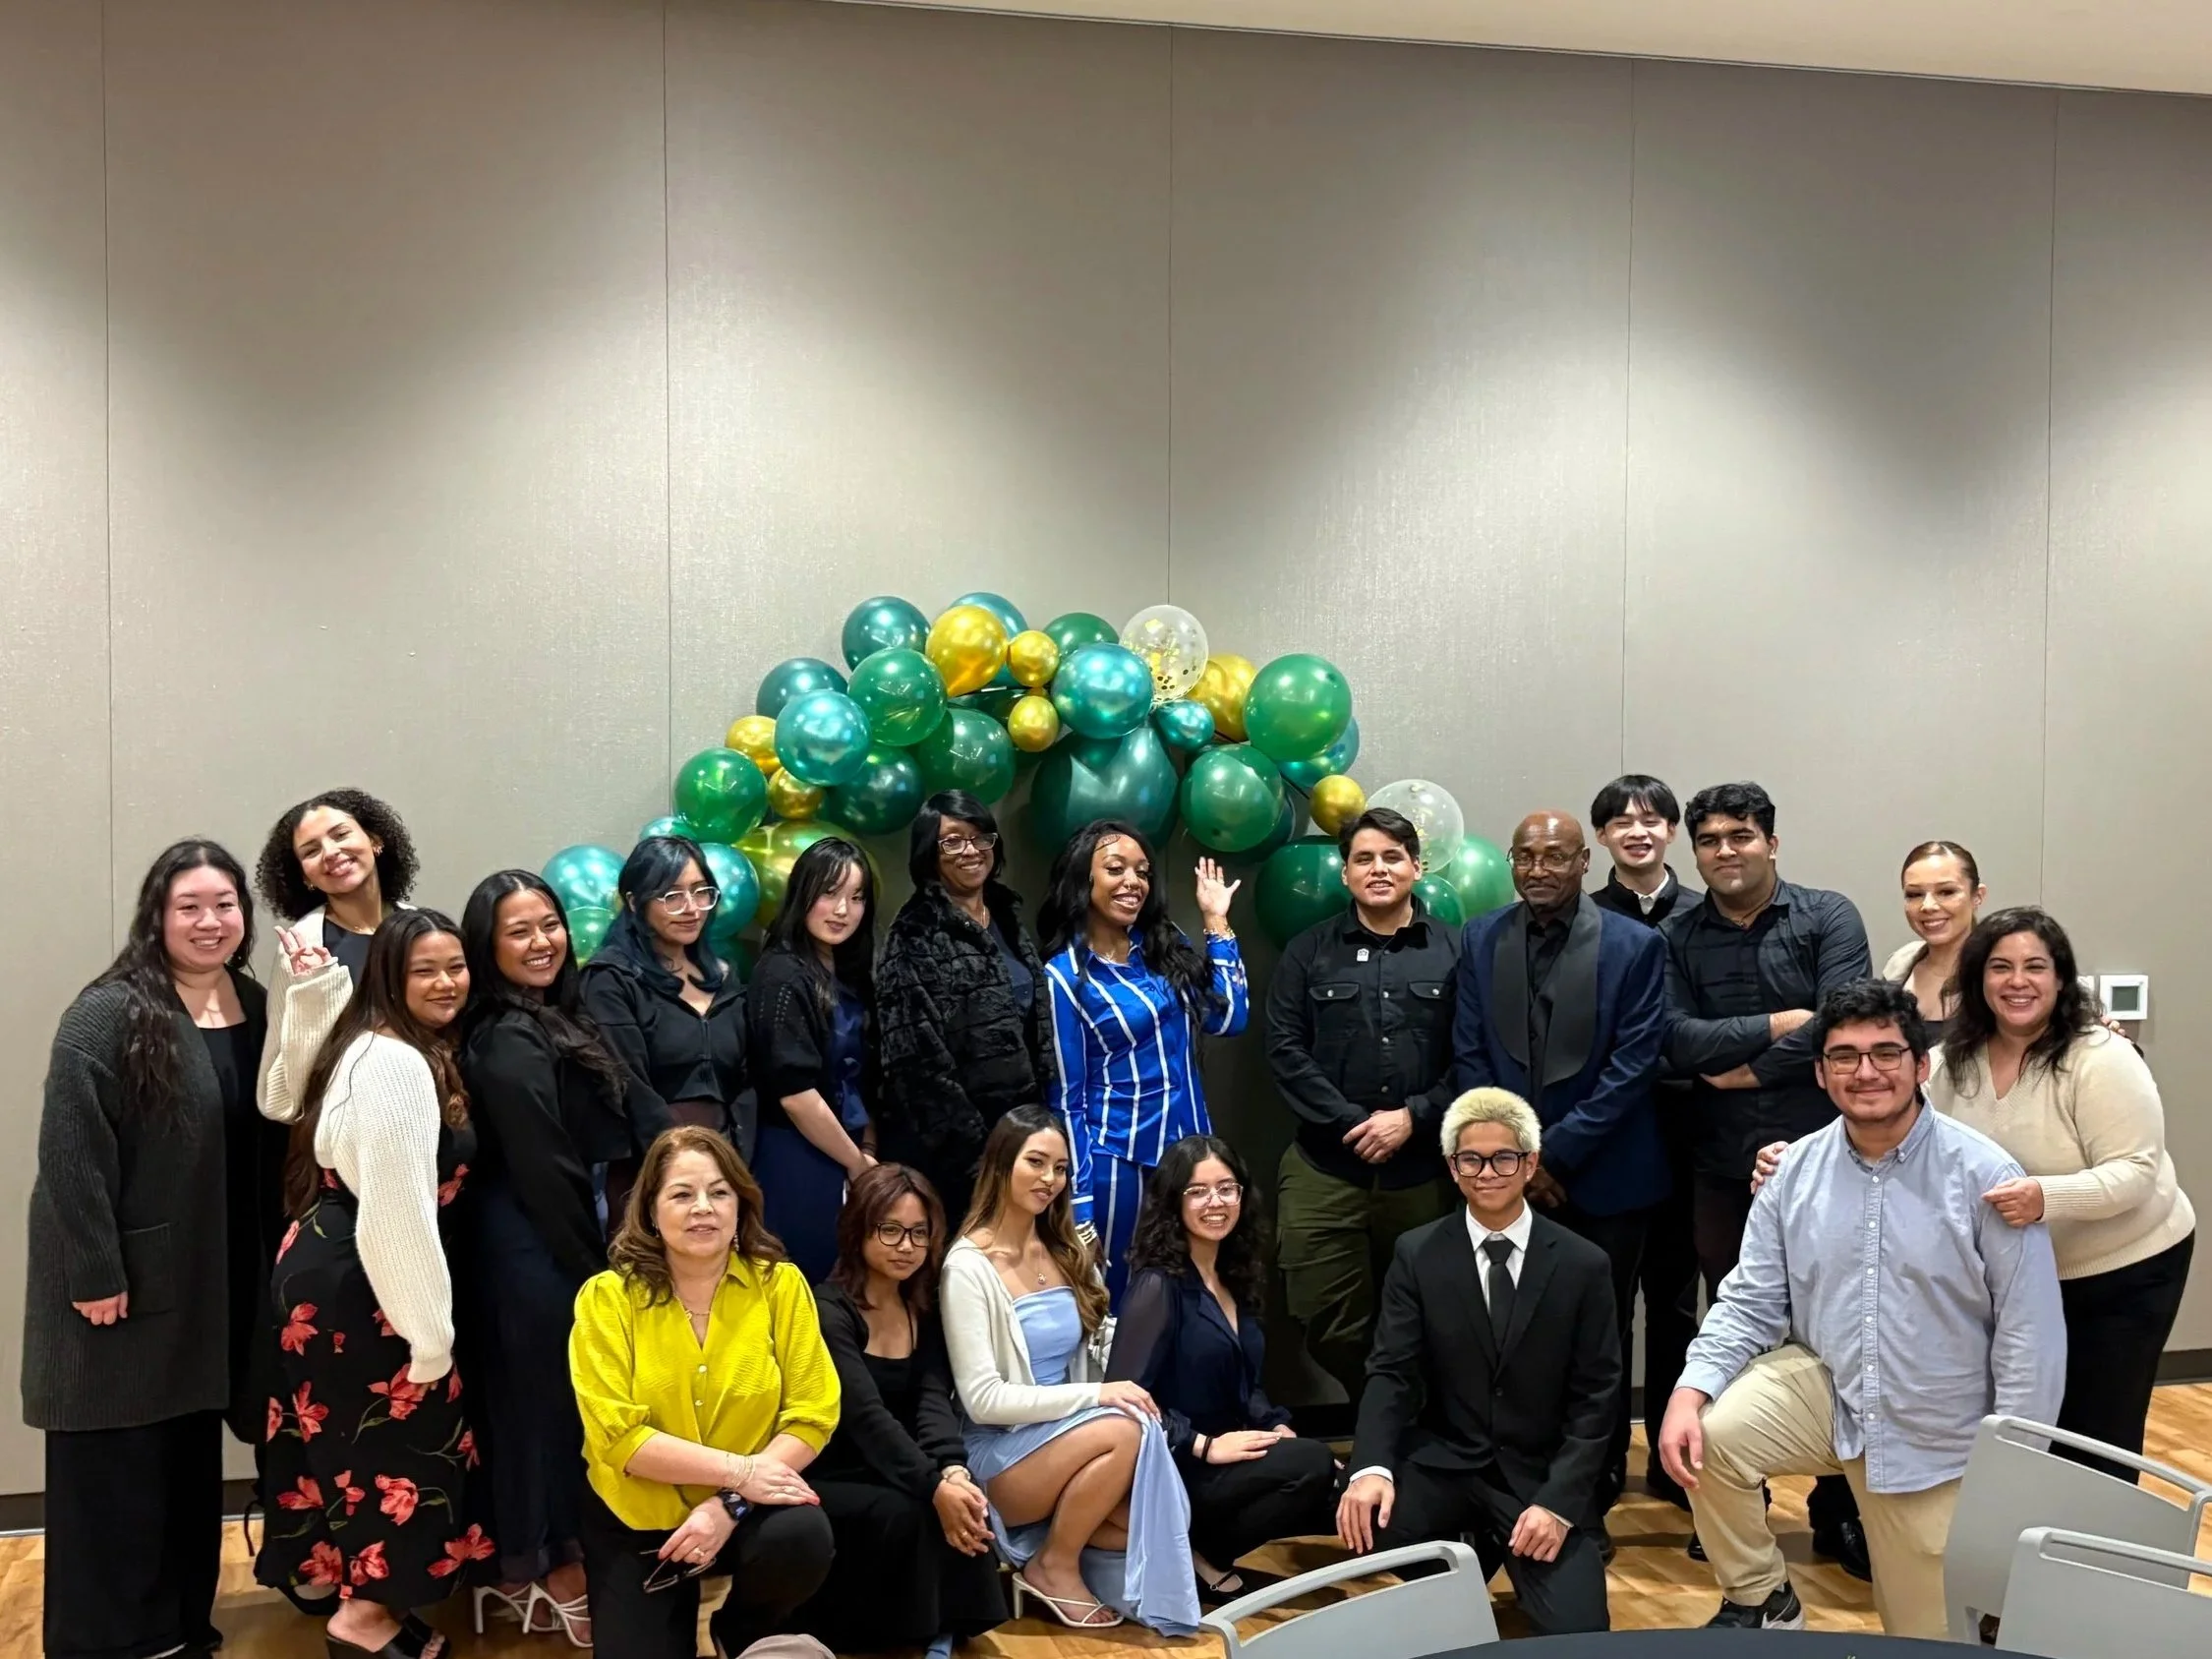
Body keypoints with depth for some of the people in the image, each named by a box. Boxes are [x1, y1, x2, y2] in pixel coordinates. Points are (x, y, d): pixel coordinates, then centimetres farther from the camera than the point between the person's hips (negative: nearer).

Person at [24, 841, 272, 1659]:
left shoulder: (252, 1006, 7)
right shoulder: (109, 1014, -14)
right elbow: (71, 1148, -18)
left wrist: (266, 1257, 8)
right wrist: (93, 1272, -20)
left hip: (214, 1279, 7)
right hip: (125, 1277, -7)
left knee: (192, 1454, 16)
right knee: (115, 1465, 3)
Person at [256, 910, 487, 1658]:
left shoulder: (380, 1046, 11)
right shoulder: (396, 1064, -23)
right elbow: (399, 1209, -25)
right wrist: (430, 1327, -20)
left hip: (337, 1267, 10)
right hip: (360, 1278, -10)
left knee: (363, 1433, 17)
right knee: (402, 1435, 1)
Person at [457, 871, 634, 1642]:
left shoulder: (555, 1018, 9)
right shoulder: (510, 1045, -20)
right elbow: (542, 1170, -20)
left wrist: (597, 1253, 11)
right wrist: (592, 1264, -12)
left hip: (549, 1244, 9)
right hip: (536, 1248, -9)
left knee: (537, 1398, 16)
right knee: (547, 1398, 3)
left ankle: (527, 1563, 28)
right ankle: (547, 1568, 17)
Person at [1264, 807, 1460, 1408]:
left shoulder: (1452, 950, 6)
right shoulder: (1309, 951, 7)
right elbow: (1284, 1049, 0)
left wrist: (1413, 1117, -11)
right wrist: (1350, 1123, -10)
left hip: (1421, 1168, 0)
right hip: (1326, 1167, 0)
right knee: (1331, 1325, 1)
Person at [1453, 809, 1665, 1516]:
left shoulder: (1635, 947, -7)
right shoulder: (1480, 940, 3)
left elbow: (1634, 1066, -10)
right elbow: (1469, 1057, 2)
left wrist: (1555, 1152, -13)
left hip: (1602, 1178, -2)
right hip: (1508, 1173, 2)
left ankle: (1595, 1497, 22)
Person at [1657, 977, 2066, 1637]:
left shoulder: (1982, 1174, -15)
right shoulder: (1796, 1170, -5)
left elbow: (2029, 1329, -12)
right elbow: (1751, 1302, -3)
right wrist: (1689, 1390, -20)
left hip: (1936, 1440, -2)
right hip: (1821, 1385, 2)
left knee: (1928, 1634, 9)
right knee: (1709, 1434, -25)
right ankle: (1762, 1598, 2)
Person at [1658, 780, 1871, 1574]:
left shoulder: (1828, 917, -3)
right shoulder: (1677, 938, 3)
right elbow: (1679, 1042, -9)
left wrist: (1747, 1068, -10)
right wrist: (1780, 1024, -13)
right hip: (1722, 1167, 2)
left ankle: (1840, 1510, 21)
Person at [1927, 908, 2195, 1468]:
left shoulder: (2101, 1060, -22)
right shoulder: (1957, 1058, -5)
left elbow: (2135, 1173, -25)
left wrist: (2047, 1196, -43)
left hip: (2124, 1270, -5)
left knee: (2095, 1440, 4)